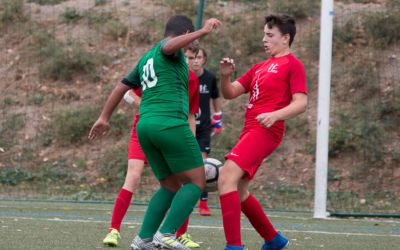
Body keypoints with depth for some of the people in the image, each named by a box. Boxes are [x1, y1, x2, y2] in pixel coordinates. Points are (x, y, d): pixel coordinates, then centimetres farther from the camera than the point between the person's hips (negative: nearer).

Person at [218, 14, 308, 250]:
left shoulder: (293, 65, -1)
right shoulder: (260, 67, 23)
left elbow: (301, 103, -10)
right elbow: (230, 93, 20)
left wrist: (275, 115, -27)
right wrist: (226, 76, -1)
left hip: (265, 131, -9)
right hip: (250, 131, 9)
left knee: (227, 178, -23)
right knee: (238, 191, 15)